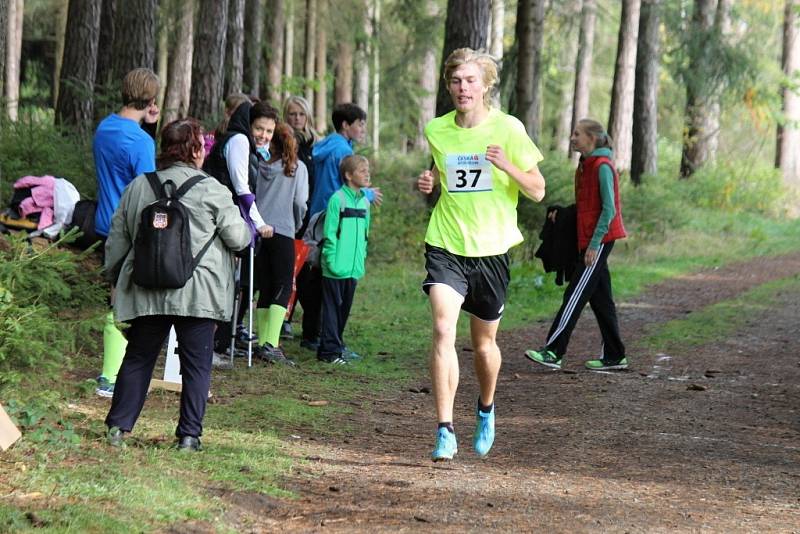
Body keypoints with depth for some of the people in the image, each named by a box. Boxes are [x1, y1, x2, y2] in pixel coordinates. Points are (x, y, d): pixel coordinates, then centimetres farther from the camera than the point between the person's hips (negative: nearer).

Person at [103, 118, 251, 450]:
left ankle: (118, 426, 13)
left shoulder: (138, 187, 7)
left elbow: (117, 240, 12)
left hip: (147, 293, 4)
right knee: (196, 364, 4)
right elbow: (237, 237, -3)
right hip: (197, 294, -4)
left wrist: (115, 275, 26)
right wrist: (250, 229, 20)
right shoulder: (210, 190, -7)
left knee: (138, 358, 14)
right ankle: (189, 435, 3)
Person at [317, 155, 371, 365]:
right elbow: (330, 233, -11)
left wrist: (361, 261, 14)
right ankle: (330, 350, -1)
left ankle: (334, 345, 19)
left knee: (344, 309, 11)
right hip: (336, 268, -7)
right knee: (333, 308, -3)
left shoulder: (365, 202, 12)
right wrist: (332, 261, -14)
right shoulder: (338, 199, -10)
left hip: (353, 268, 7)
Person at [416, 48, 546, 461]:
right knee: (443, 329, -19)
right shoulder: (436, 130, 4)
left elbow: (538, 191, -3)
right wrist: (428, 182, 1)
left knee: (484, 343, 11)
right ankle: (445, 431, -19)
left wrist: (508, 166, -21)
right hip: (445, 245, 1)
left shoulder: (508, 129, -5)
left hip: (491, 248, -1)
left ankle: (486, 411, 41)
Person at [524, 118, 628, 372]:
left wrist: (594, 244, -21)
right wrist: (562, 213, 5)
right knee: (600, 299, 10)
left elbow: (608, 209, -18)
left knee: (575, 296, -11)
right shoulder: (586, 165, 15)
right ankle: (613, 356, 14)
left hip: (598, 240, -10)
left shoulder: (602, 167, -14)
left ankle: (553, 352, -13)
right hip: (589, 239, 10)